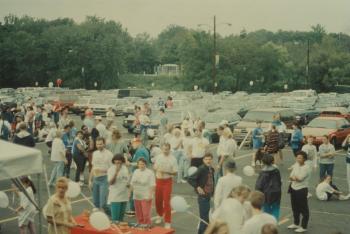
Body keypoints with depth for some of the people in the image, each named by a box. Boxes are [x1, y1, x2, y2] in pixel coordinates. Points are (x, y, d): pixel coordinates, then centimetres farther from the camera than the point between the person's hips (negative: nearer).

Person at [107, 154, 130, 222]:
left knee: (121, 216, 13)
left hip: (124, 195, 6)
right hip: (115, 196, -5)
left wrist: (128, 184, -1)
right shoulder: (111, 169, -7)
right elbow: (110, 182, -16)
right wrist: (116, 172, -25)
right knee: (115, 217, -6)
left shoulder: (125, 169, 9)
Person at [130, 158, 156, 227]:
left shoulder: (150, 173, -8)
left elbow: (152, 185, -11)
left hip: (146, 197, -5)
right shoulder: (136, 172, 9)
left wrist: (150, 195, -17)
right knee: (139, 214, 12)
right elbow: (132, 183, 15)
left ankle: (147, 226, 8)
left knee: (146, 213, -5)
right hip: (137, 196, 5)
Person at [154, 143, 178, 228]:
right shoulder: (158, 157, 3)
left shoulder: (173, 159, -10)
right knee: (158, 200, 14)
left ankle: (167, 222, 5)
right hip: (158, 180, 4)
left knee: (166, 201, -5)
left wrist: (166, 172, -23)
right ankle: (160, 215, 41)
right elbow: (155, 167, 14)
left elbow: (175, 172, -10)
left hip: (167, 181, -4)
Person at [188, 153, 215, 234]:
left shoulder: (211, 169, 5)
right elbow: (190, 179, -21)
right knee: (204, 217, -3)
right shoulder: (201, 169, -19)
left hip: (209, 196, 8)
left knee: (206, 217, 18)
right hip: (203, 197, -8)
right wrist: (198, 187, -22)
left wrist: (212, 192, 12)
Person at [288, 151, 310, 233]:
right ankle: (296, 223, 36)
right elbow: (290, 177, 1)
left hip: (302, 190, -8)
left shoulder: (306, 168, -16)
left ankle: (304, 227, 12)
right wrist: (296, 178, -17)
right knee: (295, 208, 20)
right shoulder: (296, 165, 5)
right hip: (293, 189, 8)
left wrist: (294, 177, -7)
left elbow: (300, 178, -22)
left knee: (303, 209, 3)